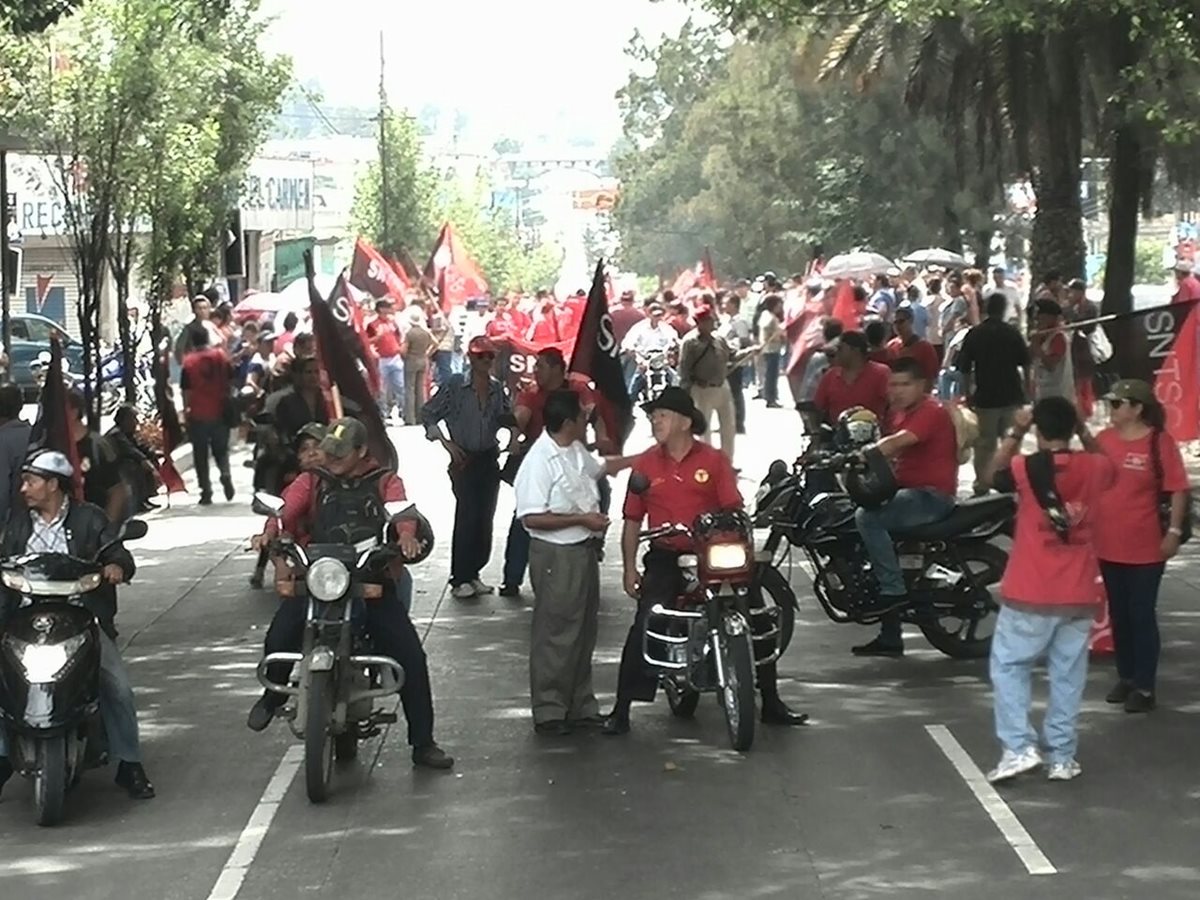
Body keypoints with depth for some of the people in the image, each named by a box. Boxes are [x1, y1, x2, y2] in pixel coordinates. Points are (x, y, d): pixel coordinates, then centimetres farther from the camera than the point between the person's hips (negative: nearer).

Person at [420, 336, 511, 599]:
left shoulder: (497, 389, 7)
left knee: (485, 517, 6)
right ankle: (460, 579, -3)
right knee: (467, 516, -10)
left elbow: (505, 420, 15)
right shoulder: (455, 386, -6)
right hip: (464, 459, -5)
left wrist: (516, 416, -6)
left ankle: (472, 574, 17)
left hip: (489, 459, 5)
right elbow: (428, 414, -2)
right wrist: (446, 443, -9)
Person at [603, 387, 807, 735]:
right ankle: (621, 711, -7)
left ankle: (771, 704, 15)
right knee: (643, 630, -15)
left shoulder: (714, 460, 2)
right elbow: (632, 520, 7)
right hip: (664, 559, 0)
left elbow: (734, 509, -2)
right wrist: (629, 568, 2)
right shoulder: (645, 464, 5)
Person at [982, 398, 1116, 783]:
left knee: (1008, 665, 7)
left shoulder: (1027, 467, -12)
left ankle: (1019, 747, -5)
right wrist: (1085, 432, 17)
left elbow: (994, 476, 10)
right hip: (1079, 593, 3)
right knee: (1068, 674, 10)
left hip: (1030, 592, -3)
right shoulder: (1094, 467, -2)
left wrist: (1015, 433, 10)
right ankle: (1062, 757, 12)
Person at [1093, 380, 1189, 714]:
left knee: (1141, 615, 0)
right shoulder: (1103, 439, 3)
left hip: (1145, 547, -5)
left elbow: (1179, 489, -10)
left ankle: (1145, 687, 7)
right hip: (1108, 545, 5)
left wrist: (1174, 531, -14)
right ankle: (1126, 678, 27)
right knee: (1118, 614, 14)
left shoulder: (1159, 441, -12)